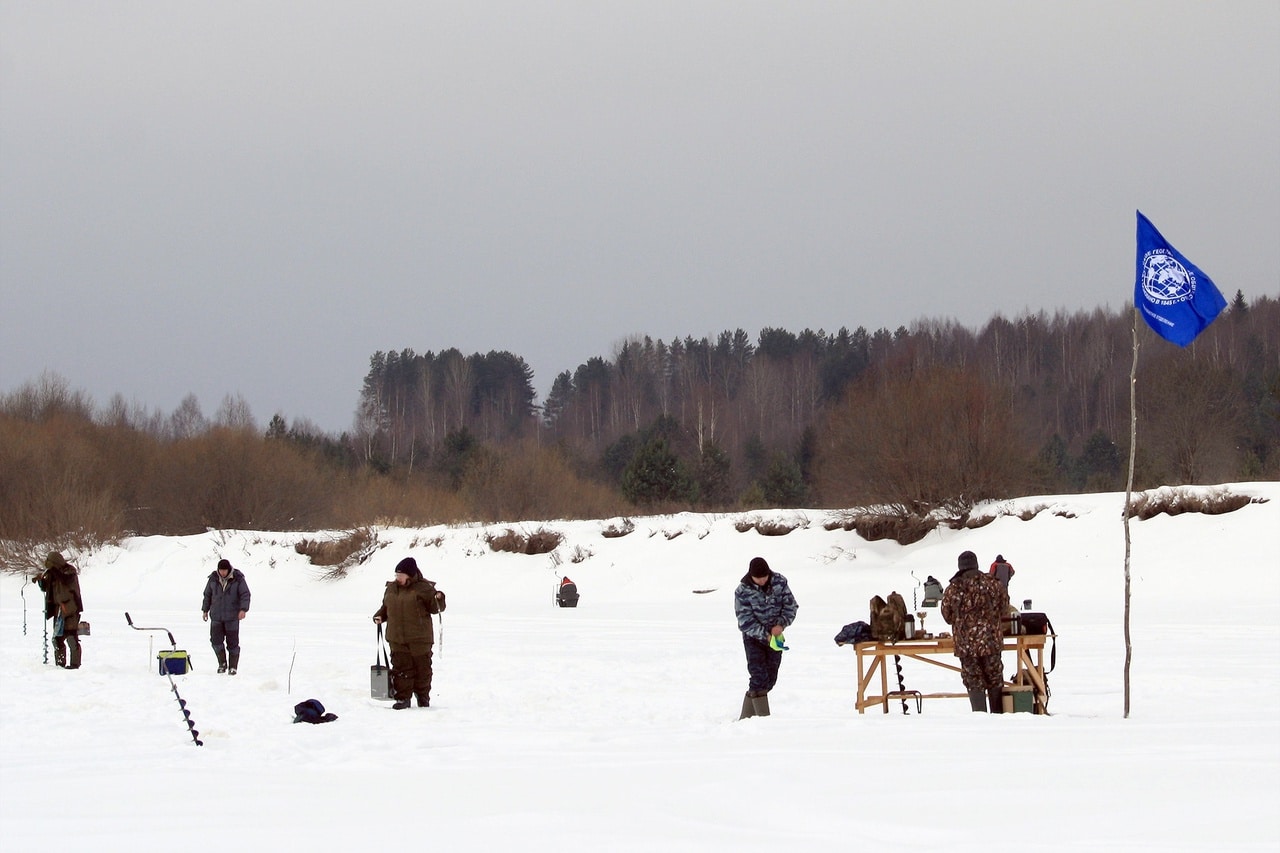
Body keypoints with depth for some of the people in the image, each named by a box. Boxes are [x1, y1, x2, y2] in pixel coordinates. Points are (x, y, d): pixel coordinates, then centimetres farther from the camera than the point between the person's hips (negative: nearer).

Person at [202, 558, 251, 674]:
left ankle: (233, 667, 10)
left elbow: (245, 594, -6)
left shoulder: (238, 579, -6)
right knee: (216, 640, -4)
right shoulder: (213, 579, 3)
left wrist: (243, 609, -19)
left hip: (232, 616, -2)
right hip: (216, 616, 2)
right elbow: (207, 595, 14)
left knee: (232, 642, 0)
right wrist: (205, 610, 14)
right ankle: (222, 663, 14)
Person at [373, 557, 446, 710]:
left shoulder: (423, 588, -6)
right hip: (397, 638, 4)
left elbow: (435, 608, -5)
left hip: (419, 638, -4)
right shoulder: (391, 588, 10)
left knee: (422, 667, 6)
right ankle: (403, 698, 7)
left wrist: (438, 599, -25)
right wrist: (380, 616, 5)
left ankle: (423, 696, 22)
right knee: (401, 668, 1)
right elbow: (386, 607, 23)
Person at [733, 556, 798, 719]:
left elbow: (790, 605, -2)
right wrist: (765, 635, -25)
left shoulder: (780, 582, -9)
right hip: (753, 638, -4)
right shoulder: (742, 591, -18)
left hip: (774, 636, 4)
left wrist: (781, 624, -19)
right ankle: (763, 717, -15)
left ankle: (746, 717, 16)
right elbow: (745, 621, -17)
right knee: (759, 677, -15)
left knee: (770, 678, 5)